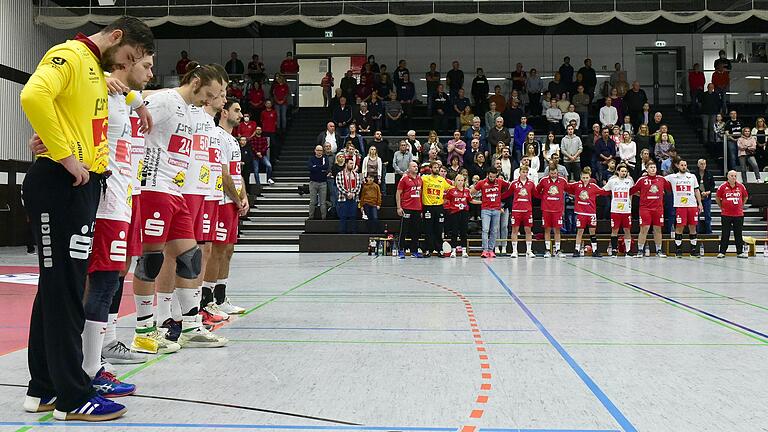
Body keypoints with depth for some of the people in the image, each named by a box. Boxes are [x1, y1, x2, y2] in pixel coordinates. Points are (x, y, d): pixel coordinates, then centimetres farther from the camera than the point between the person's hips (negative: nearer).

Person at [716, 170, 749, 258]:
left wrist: (741, 206, 14)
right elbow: (717, 197, 8)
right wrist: (721, 207, 7)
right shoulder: (723, 187, -3)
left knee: (738, 234, 6)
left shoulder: (741, 186, 3)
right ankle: (722, 252, 7)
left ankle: (740, 252, 13)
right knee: (725, 234, 1)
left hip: (739, 214, 2)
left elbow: (745, 197, 19)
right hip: (726, 214, -2)